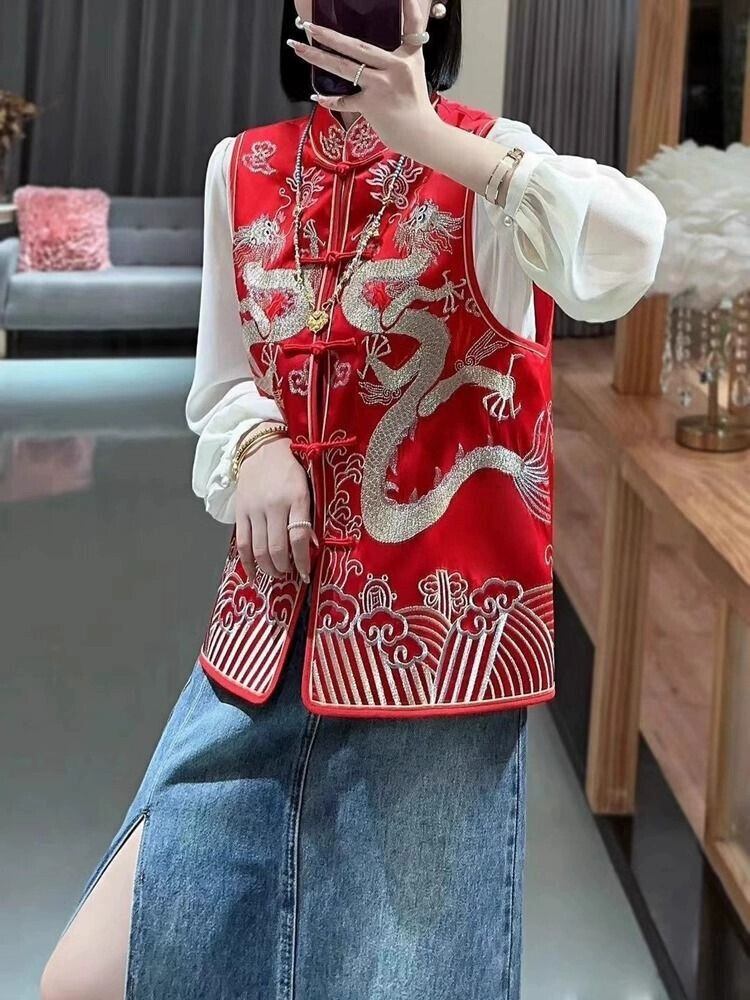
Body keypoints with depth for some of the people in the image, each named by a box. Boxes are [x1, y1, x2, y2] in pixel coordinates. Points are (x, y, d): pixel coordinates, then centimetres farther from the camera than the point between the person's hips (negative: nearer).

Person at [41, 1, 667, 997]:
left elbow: (628, 255, -25)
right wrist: (256, 446, -7)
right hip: (273, 620, 5)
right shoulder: (243, 168, 10)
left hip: (441, 618, -4)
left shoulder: (486, 157, -4)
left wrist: (429, 138, -26)